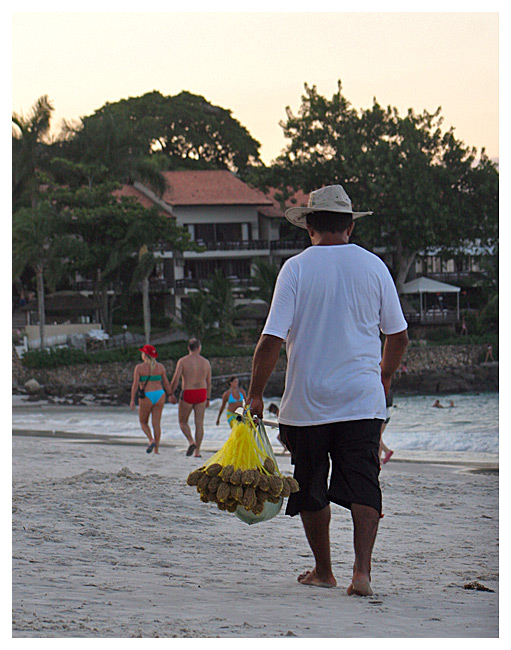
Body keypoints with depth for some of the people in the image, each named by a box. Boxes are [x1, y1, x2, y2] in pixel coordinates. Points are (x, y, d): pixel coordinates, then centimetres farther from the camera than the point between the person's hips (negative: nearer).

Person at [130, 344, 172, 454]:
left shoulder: (139, 367, -5)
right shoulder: (160, 367, 5)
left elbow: (135, 385, -8)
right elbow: (166, 383, 8)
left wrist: (132, 400, -5)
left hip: (146, 397, -3)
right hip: (160, 395, 3)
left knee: (143, 422, 13)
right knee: (156, 423, 6)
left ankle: (152, 440, -11)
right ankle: (156, 449, 2)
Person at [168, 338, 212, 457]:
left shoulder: (183, 361, -6)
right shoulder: (206, 362, 5)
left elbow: (175, 379, -10)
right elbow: (209, 382, 10)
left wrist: (171, 394, 1)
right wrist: (208, 399, 19)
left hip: (187, 394, -3)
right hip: (202, 394, 3)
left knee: (183, 422, 11)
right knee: (199, 423, 6)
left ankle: (191, 442, -13)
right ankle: (197, 451, 4)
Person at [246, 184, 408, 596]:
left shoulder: (296, 268, -5)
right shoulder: (373, 266, 2)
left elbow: (271, 340, -10)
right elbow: (398, 336, 10)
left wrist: (255, 395, -1)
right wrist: (385, 375, 28)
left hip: (307, 401, -1)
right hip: (363, 398, 1)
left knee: (311, 489, 12)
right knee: (363, 485, -1)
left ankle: (323, 571, 21)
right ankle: (362, 570, -16)